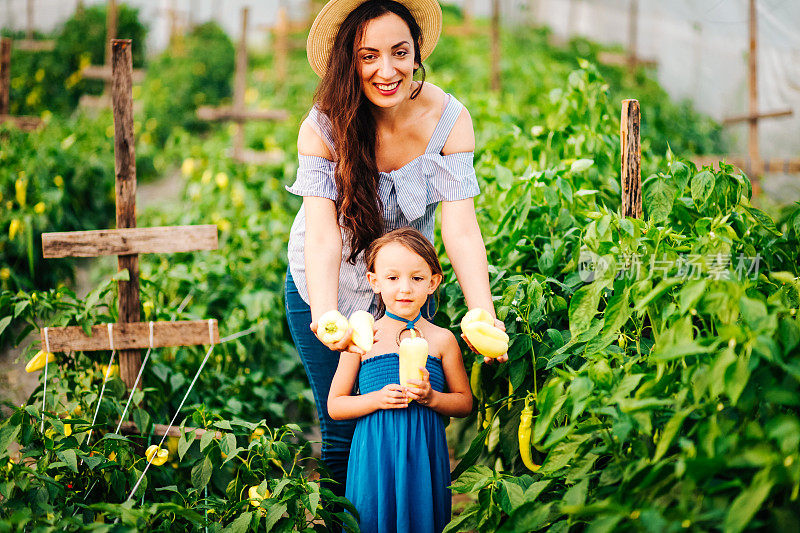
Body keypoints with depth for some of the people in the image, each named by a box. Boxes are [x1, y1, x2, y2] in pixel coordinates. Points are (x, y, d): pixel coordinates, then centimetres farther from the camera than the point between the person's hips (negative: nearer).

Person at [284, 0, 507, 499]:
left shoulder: (449, 118, -21)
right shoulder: (323, 125, -23)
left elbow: (461, 227, -28)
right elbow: (321, 232, -33)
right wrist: (325, 318, -50)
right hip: (325, 288, -1)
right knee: (342, 431, 2)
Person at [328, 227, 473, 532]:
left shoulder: (441, 340, 1)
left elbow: (465, 402, 8)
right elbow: (335, 406, 3)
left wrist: (430, 397, -11)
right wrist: (376, 399, -13)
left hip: (423, 454, 1)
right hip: (375, 457, 0)